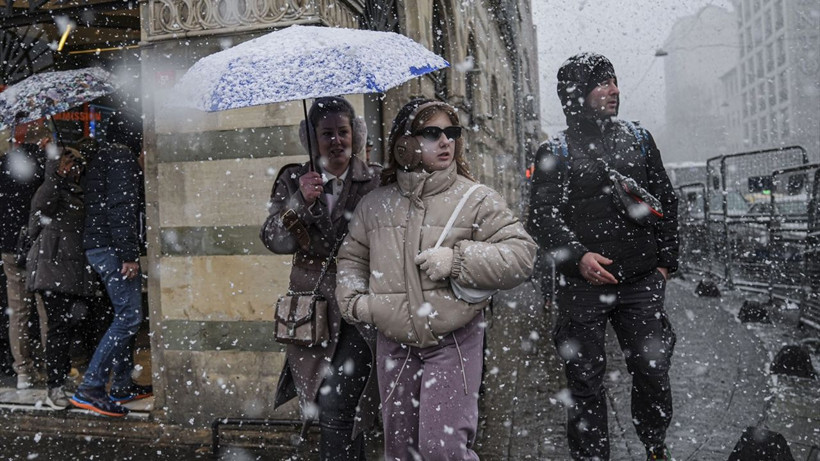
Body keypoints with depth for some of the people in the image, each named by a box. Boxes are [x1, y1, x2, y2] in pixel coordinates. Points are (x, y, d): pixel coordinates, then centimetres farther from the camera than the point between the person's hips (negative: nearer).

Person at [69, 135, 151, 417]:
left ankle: (122, 385, 20)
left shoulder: (98, 157, 20)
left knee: (125, 315, 15)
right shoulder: (122, 156, -9)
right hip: (112, 248, -10)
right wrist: (129, 255, -21)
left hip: (96, 244, 10)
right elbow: (120, 206, -19)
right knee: (129, 316, -10)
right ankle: (90, 389, -9)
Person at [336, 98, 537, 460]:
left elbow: (521, 255, -11)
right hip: (394, 345, 4)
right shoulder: (375, 204, 5)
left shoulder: (477, 199, -5)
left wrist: (458, 260, -20)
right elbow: (351, 257, 18)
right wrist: (354, 300, 2)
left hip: (453, 344, -3)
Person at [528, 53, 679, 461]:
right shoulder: (555, 152, 2)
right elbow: (542, 215, -5)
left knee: (652, 372, 7)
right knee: (586, 381, 5)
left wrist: (666, 261, 10)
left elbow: (666, 201, 16)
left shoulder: (639, 139, 13)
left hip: (641, 282, 3)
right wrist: (578, 256, -19)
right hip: (582, 285, -2)